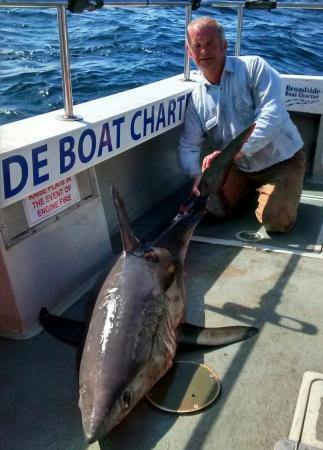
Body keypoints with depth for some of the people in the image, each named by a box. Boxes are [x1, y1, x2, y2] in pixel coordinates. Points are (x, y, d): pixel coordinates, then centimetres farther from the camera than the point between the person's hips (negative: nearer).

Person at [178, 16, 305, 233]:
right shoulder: (196, 99, -1)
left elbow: (271, 116, -28)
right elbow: (188, 147, -2)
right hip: (239, 167, 5)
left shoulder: (254, 67, -15)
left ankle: (262, 191, 12)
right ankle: (250, 189, 18)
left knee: (277, 221, -23)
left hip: (281, 160, -4)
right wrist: (197, 175, -25)